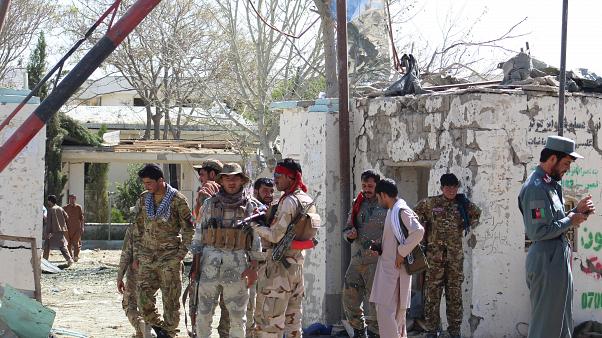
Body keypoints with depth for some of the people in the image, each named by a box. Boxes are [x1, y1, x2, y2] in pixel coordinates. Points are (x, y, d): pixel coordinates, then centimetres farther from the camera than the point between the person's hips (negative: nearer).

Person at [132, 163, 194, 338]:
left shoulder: (177, 199, -6)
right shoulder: (143, 199, 8)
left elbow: (188, 228, -3)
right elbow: (138, 228, 16)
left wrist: (180, 254, -8)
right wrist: (136, 255, 12)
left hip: (170, 257, -5)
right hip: (147, 256, 5)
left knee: (170, 300, -2)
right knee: (143, 299, 1)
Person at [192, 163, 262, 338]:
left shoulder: (251, 206, 3)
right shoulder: (210, 204, 8)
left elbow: (257, 238, 2)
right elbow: (199, 233, 11)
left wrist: (253, 267, -5)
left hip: (238, 265, -1)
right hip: (210, 264, 2)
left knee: (238, 315, 3)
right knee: (203, 313, 4)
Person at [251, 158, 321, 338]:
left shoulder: (289, 201, -17)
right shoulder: (308, 201, 10)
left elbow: (276, 236, -18)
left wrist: (256, 227, -4)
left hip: (279, 264, -9)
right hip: (298, 263, 9)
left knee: (268, 318, -5)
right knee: (293, 317, 14)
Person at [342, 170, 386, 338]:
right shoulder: (357, 204, 15)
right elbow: (347, 229, 22)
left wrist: (378, 244, -18)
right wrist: (349, 234, 0)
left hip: (376, 260, -6)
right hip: (357, 259, 6)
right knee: (349, 299, 8)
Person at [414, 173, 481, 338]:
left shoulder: (463, 204, 6)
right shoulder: (430, 203, 0)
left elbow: (477, 213, 26)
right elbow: (415, 214, 15)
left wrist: (468, 226, 16)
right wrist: (423, 229, 9)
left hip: (455, 255, 2)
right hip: (434, 255, -2)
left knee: (455, 293, 5)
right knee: (432, 293, -3)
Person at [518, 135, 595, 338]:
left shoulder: (551, 185, 15)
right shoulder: (536, 187, -17)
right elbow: (539, 231, -23)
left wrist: (577, 211, 5)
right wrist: (571, 220, -12)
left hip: (559, 257, 10)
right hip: (547, 259, -10)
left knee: (562, 321, 15)